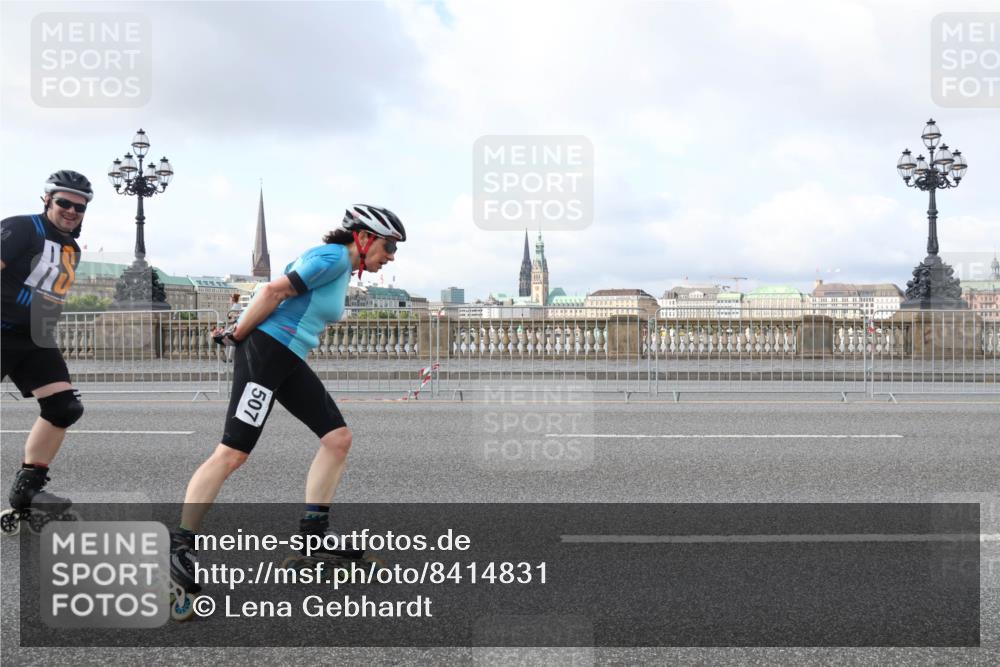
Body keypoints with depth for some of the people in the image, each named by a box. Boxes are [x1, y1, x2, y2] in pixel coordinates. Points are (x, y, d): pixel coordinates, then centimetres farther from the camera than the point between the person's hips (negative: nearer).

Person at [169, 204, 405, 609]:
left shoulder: (343, 270, 19)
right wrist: (238, 334, -9)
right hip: (265, 350, -10)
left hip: (290, 361, 10)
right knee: (232, 453, -11)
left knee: (338, 438, 3)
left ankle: (313, 530, 9)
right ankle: (179, 547, -3)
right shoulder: (333, 257, -12)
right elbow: (273, 291, -18)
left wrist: (239, 332, 18)